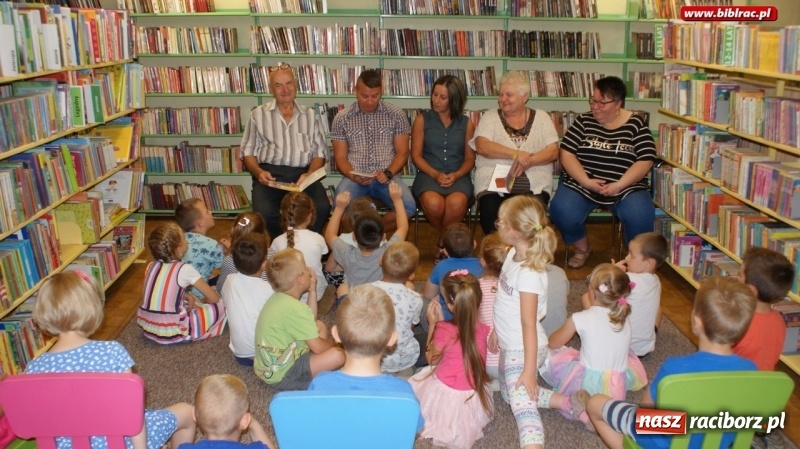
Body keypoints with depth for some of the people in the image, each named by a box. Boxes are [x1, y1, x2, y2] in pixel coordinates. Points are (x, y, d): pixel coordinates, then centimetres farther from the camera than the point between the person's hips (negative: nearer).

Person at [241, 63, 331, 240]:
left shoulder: (311, 115, 18)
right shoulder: (258, 115, 15)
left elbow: (320, 152, 12)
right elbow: (248, 152, 12)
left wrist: (309, 174, -9)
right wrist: (258, 172, -10)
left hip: (303, 174, 1)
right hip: (270, 173, 0)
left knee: (322, 208, -29)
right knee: (264, 212, -31)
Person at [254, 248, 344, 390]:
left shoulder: (279, 297, 6)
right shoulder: (295, 308, -25)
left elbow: (309, 323, 15)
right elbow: (317, 347, -19)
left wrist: (312, 291, 8)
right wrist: (333, 343, 2)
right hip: (280, 375, -10)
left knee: (320, 326, 17)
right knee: (337, 355, -23)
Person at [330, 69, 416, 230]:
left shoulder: (396, 114, 4)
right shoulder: (341, 118, 4)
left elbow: (402, 153, 5)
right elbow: (340, 157, 5)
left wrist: (388, 173, -13)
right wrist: (353, 176, -15)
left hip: (387, 176, 1)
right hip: (354, 178, 0)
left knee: (409, 207, -28)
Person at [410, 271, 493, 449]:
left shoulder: (445, 331, -25)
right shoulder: (482, 328, -12)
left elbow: (431, 359, -5)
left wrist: (433, 324, -4)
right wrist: (441, 322, 3)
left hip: (447, 395, -4)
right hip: (475, 397, 4)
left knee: (417, 380, 24)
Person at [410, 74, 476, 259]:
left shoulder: (466, 123, 9)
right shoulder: (422, 119, 7)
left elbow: (470, 158, 7)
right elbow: (416, 155, 2)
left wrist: (456, 175, -13)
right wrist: (435, 174, -14)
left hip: (458, 176, 1)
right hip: (428, 174, 0)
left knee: (457, 203, -35)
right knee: (433, 203, -34)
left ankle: (443, 244, -7)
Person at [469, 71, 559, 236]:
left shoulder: (541, 117, 12)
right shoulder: (490, 117, 9)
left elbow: (553, 152, 3)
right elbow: (482, 147, -7)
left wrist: (528, 161, -16)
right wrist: (515, 154, -16)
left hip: (534, 187, 1)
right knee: (491, 216, -27)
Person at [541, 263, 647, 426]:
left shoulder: (581, 318, -11)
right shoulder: (624, 318, 2)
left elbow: (553, 343, 5)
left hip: (589, 385, -6)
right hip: (618, 388, 6)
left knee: (552, 356, 11)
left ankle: (584, 402, -6)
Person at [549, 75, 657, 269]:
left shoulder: (636, 124, 2)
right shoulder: (584, 121, 5)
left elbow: (645, 161, -4)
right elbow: (566, 153, -1)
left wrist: (619, 185, -17)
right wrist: (586, 181, -16)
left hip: (626, 187, -1)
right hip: (581, 184, 1)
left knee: (640, 217, -30)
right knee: (562, 212, -27)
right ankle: (582, 248, 5)